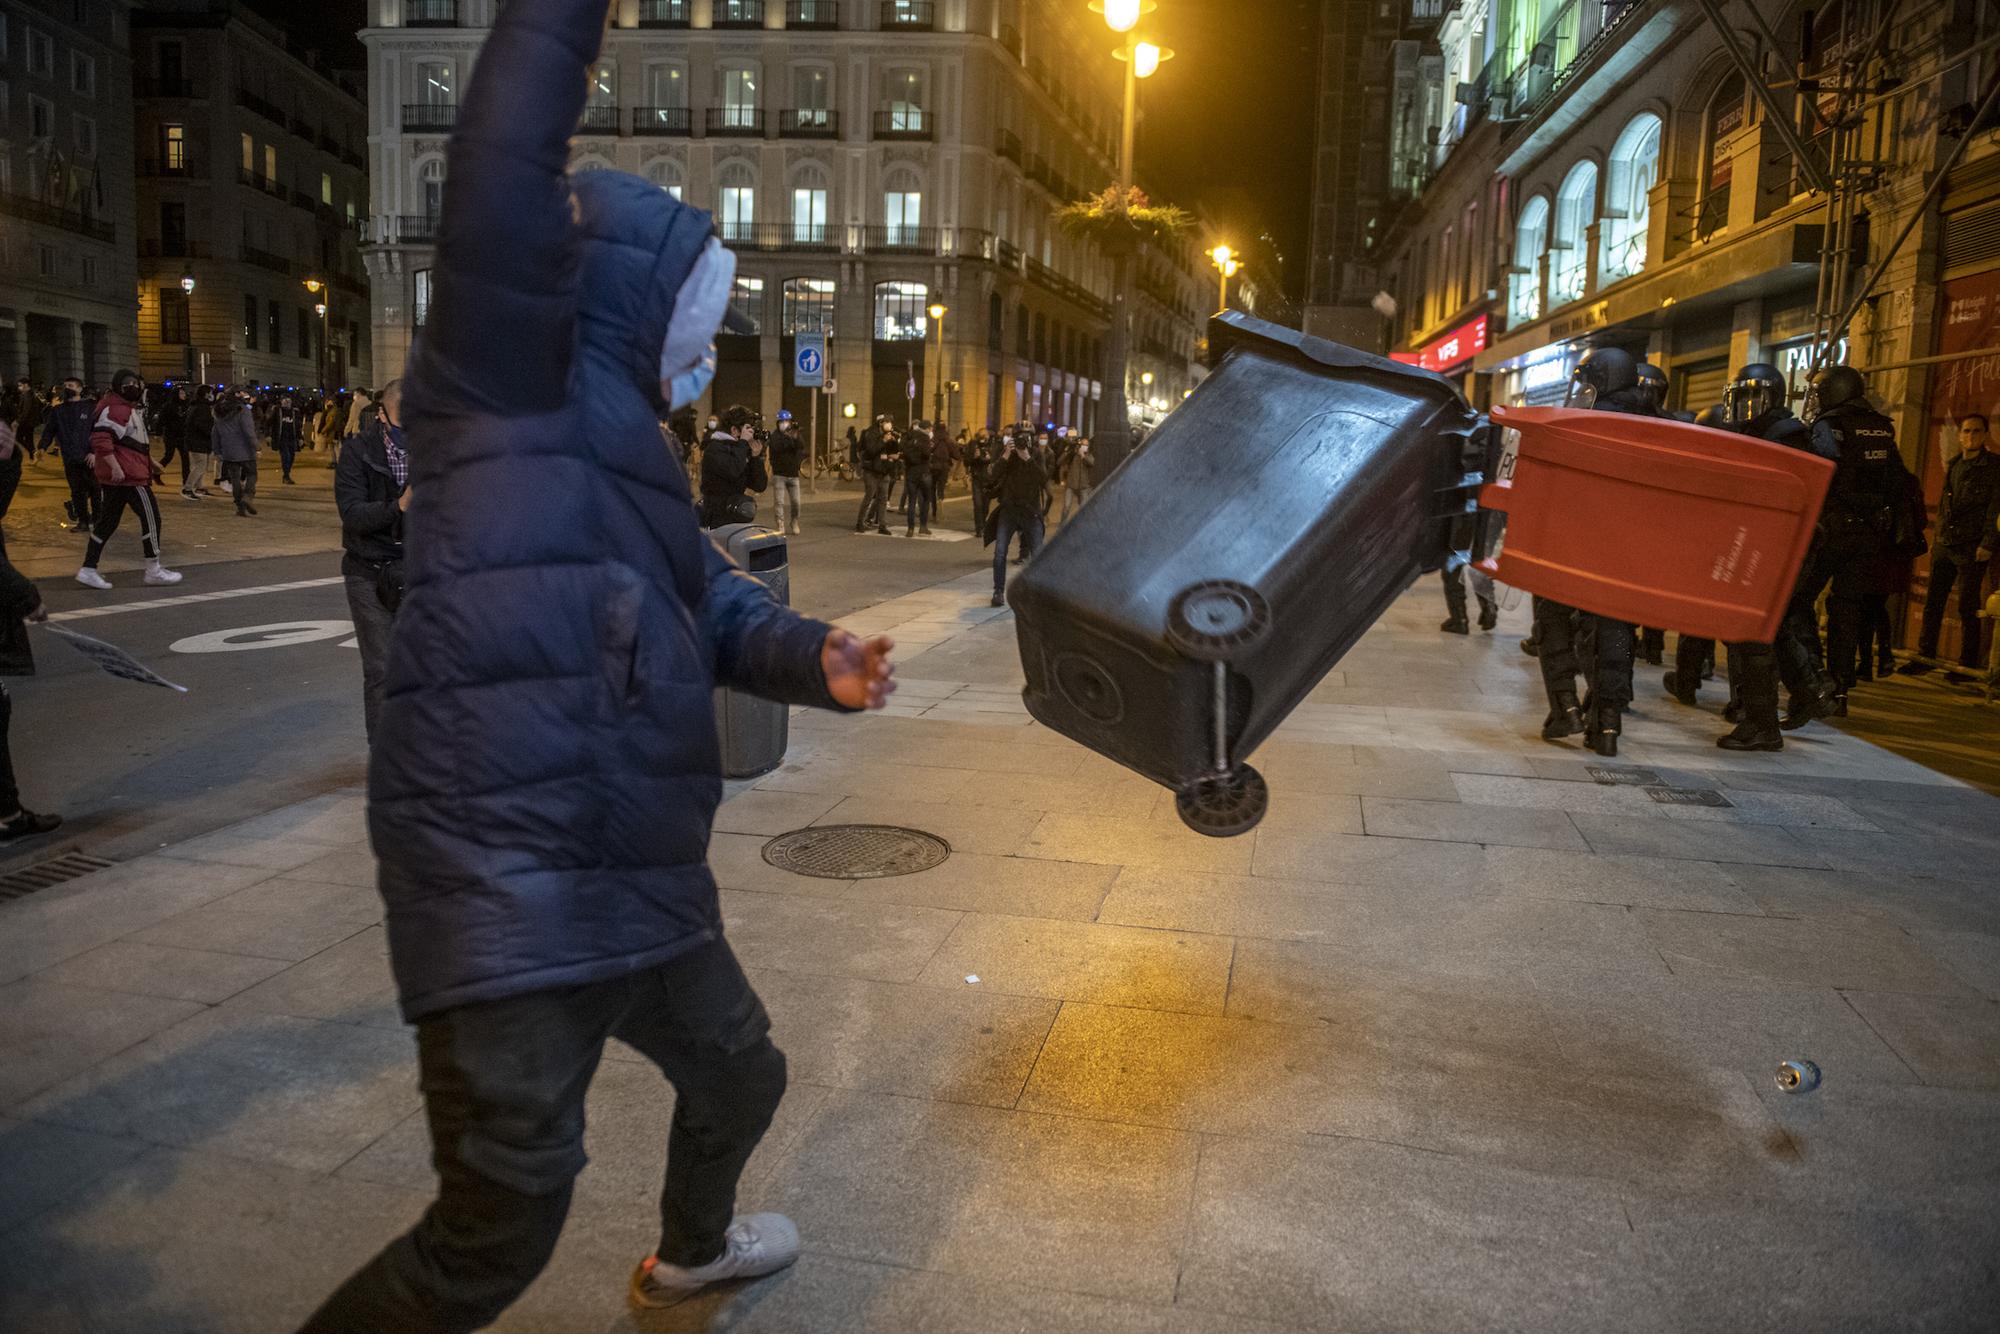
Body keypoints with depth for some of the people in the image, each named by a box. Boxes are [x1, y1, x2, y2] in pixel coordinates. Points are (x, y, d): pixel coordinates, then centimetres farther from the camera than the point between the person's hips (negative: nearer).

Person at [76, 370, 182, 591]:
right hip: (126, 474, -11)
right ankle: (154, 570, 3)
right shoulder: (117, 409, -14)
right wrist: (115, 466, -28)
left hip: (115, 475, 11)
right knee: (151, 516, -3)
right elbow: (101, 438, -26)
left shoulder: (127, 409, 19)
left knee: (108, 521, 11)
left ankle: (88, 570, 12)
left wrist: (149, 461, 27)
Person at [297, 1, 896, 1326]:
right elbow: (504, 172, -21)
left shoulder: (617, 446, 19)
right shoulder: (510, 384, -6)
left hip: (641, 886, 10)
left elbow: (716, 606, 13)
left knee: (740, 1078, 28)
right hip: (507, 899, -9)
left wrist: (816, 660, -5)